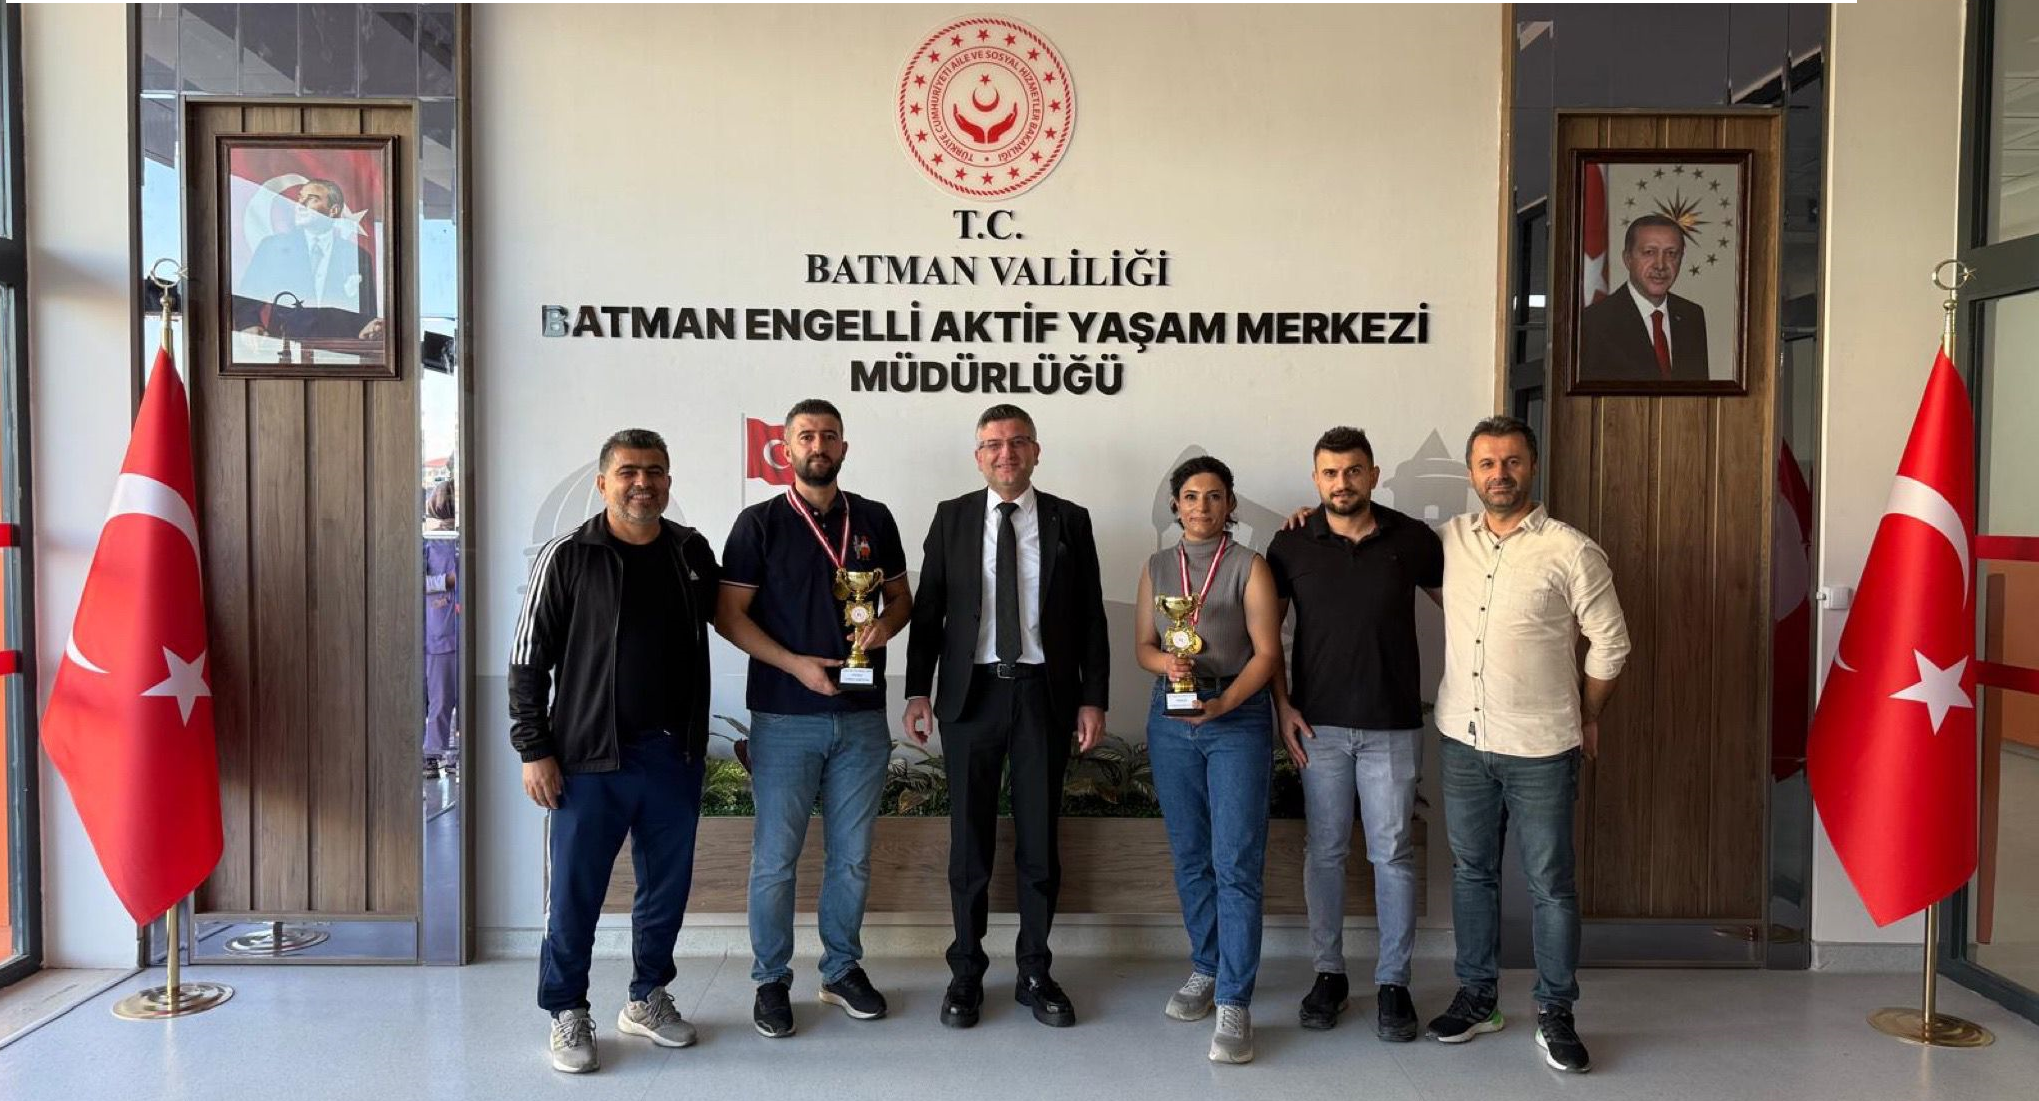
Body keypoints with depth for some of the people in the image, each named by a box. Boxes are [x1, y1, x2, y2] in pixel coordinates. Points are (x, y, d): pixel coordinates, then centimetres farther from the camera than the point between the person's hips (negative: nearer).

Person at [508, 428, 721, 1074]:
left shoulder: (692, 551, 4)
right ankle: (567, 1013, 22)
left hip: (676, 754, 4)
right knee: (575, 893, 4)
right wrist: (534, 750, -8)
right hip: (591, 757, -4)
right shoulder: (568, 558, -6)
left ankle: (647, 1001, 31)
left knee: (667, 886, 13)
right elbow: (528, 661, -4)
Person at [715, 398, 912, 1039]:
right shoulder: (760, 523, 0)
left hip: (862, 717, 3)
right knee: (775, 857, 3)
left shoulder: (873, 521, 9)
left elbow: (901, 596, 16)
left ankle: (842, 971, 26)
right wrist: (795, 663, -14)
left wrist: (887, 624, -7)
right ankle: (771, 981, 18)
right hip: (785, 719, -3)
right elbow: (728, 614, -3)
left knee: (852, 856, 11)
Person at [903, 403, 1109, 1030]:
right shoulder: (952, 518, 5)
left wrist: (1093, 699, -2)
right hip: (971, 692, 0)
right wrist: (918, 691, -4)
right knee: (969, 841, 8)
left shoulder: (1069, 521, 4)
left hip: (1044, 693, 0)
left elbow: (1091, 617, 4)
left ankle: (1035, 974, 22)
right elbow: (928, 609, 4)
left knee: (1039, 842, 8)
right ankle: (967, 973, 21)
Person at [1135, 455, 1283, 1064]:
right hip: (1171, 716, 4)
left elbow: (1267, 652, -6)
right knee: (1189, 856, 12)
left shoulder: (1249, 567, -2)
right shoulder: (1156, 567, 11)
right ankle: (1205, 969, 28)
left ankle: (1234, 1002, -4)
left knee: (1236, 863, -8)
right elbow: (1143, 645, 11)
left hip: (1238, 716, -4)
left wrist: (1223, 703, -20)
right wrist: (1166, 662, -11)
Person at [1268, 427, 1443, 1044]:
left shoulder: (1412, 539, -1)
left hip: (1393, 725, 0)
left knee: (1393, 854, 4)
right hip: (1319, 724, 1)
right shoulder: (1291, 545, 0)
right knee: (1324, 851, 8)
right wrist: (1283, 705, -1)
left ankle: (1393, 982, 16)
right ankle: (1329, 972, 22)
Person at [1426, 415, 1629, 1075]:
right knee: (1472, 872, 14)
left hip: (1540, 748, -3)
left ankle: (1555, 1015, 20)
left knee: (1550, 884, 5)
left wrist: (1588, 719, 6)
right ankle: (1477, 997, 29)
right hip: (1463, 741, 4)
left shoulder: (1572, 551, -9)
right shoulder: (1450, 539, 2)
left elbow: (1610, 643, -1)